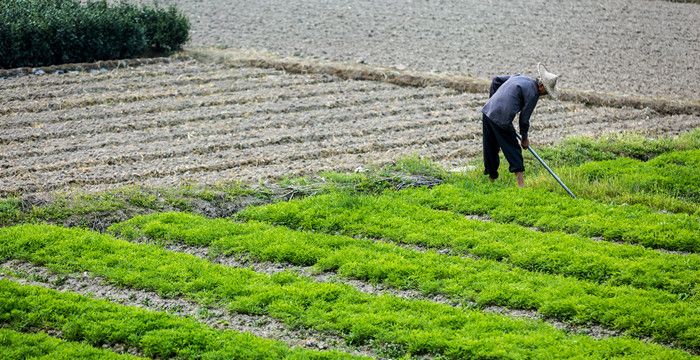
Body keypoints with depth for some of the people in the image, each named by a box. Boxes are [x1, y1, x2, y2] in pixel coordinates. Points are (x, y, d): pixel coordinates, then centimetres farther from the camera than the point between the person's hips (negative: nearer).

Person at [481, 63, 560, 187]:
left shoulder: (520, 77, 17)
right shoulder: (533, 93, -6)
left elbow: (496, 80, 25)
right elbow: (524, 118, -3)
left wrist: (492, 100, 31)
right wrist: (524, 138, 10)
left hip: (487, 111, 8)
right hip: (501, 120, -8)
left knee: (490, 149, 18)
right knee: (513, 149, 1)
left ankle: (492, 177, 29)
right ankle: (520, 183, -2)